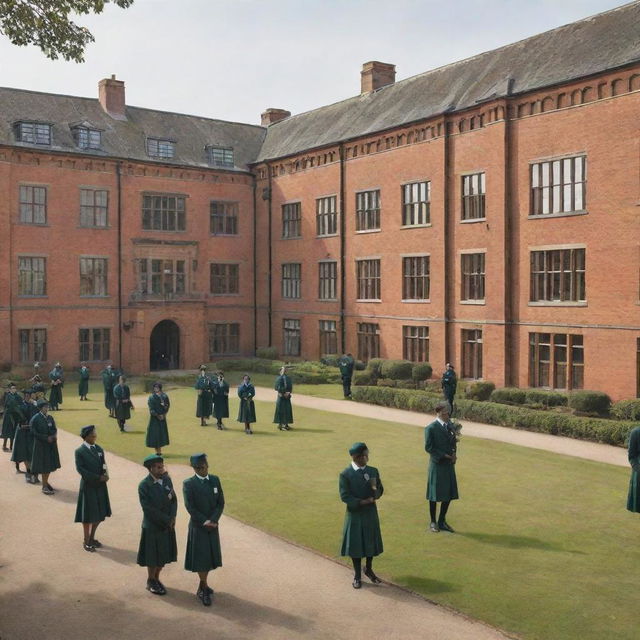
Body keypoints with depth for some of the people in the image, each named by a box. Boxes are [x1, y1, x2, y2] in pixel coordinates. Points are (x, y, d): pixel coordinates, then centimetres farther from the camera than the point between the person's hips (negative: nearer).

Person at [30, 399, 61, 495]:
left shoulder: (50, 418, 5)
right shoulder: (35, 419, -13)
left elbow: (54, 429, 12)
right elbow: (34, 433, -15)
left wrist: (54, 435, -10)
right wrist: (46, 438, -18)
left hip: (51, 444, 6)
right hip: (41, 445, -6)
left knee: (50, 464, 12)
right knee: (44, 466, -2)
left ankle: (46, 482, 29)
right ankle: (44, 486, 8)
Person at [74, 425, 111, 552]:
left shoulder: (99, 449, 4)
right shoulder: (80, 451, -13)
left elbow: (103, 465, 8)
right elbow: (80, 469, -17)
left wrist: (105, 474, -14)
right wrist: (98, 477, -20)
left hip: (100, 486, 6)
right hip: (88, 486, -6)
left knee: (100, 514, 13)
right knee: (88, 515, 6)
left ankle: (92, 538, 30)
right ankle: (86, 541, 22)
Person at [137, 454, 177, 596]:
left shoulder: (167, 479, -2)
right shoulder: (144, 486, -19)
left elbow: (174, 499, 3)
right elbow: (148, 509, -20)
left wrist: (172, 518, -11)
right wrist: (167, 520, -16)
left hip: (167, 525, 5)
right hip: (152, 527, -5)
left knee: (164, 555, 15)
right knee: (153, 557, 9)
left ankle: (156, 579, 34)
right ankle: (151, 582, 29)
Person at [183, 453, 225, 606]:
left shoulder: (215, 480, 1)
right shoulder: (188, 484, -12)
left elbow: (221, 503, -1)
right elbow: (190, 507, -14)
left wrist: (212, 520, -13)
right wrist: (204, 522, -17)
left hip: (213, 526, 4)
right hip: (197, 526, -4)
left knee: (210, 556, 11)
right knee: (200, 558, 0)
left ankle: (202, 587, 25)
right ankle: (204, 587, 13)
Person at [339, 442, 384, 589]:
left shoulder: (373, 471, -2)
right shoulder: (346, 474, -14)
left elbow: (379, 492, 3)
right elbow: (344, 496, -15)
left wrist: (375, 488, -20)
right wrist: (363, 502, -19)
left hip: (371, 513, 4)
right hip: (354, 514, -4)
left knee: (371, 542, 15)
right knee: (355, 544, 7)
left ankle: (369, 569, 38)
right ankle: (357, 575, 25)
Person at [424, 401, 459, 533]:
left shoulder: (450, 426, 7)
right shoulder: (431, 428, -13)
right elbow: (428, 447, -13)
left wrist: (453, 453, -3)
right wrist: (444, 456, -16)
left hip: (449, 464, 6)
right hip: (437, 464, -6)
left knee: (449, 494, 9)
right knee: (435, 495, 5)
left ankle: (442, 521, 23)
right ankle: (433, 522, 19)